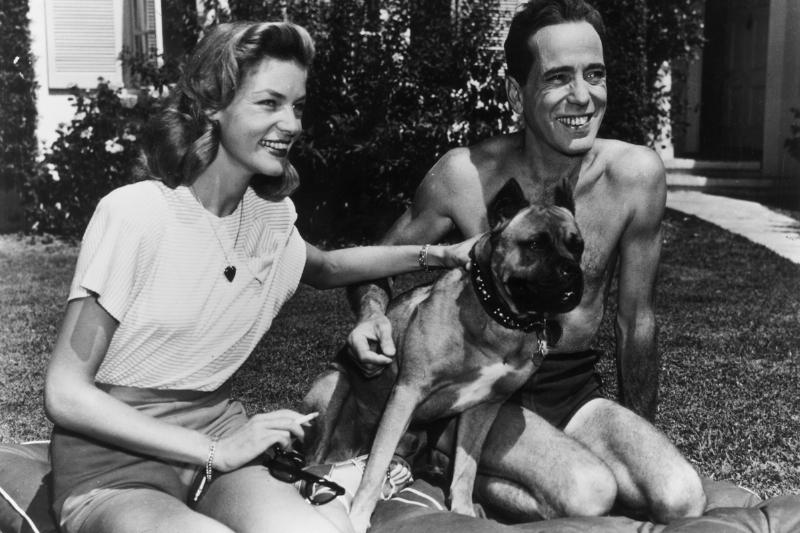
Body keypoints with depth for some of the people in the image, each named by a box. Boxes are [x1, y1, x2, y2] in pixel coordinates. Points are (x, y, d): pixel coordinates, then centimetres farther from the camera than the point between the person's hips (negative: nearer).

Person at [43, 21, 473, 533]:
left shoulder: (271, 214, 3)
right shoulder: (134, 213, -15)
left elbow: (324, 268, 28)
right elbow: (67, 395, -14)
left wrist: (435, 255, 13)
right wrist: (214, 451, -21)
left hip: (220, 430, 5)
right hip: (117, 465, -4)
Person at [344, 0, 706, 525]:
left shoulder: (636, 174, -10)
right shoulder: (465, 175, -15)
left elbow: (636, 319, 2)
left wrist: (639, 437, 11)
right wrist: (372, 314, -23)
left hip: (577, 390, 4)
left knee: (682, 500, -22)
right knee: (588, 494, -30)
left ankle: (474, 474, -7)